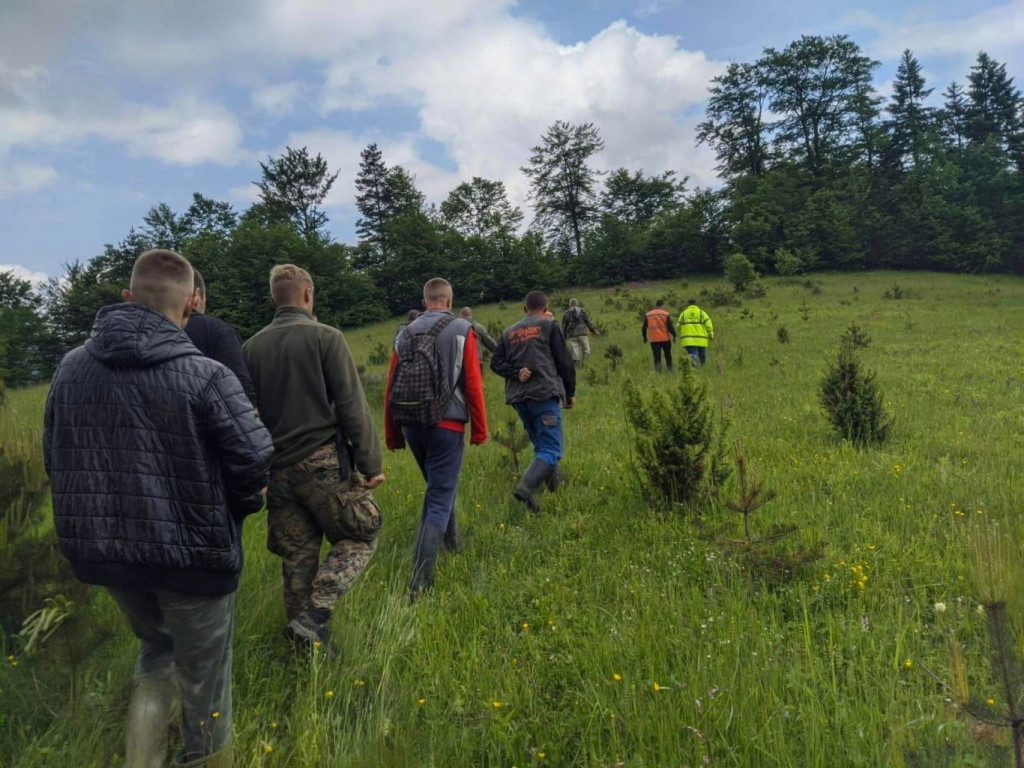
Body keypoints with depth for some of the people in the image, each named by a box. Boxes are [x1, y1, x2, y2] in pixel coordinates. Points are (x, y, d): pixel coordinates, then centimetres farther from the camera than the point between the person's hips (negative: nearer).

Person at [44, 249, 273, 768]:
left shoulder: (71, 368, -2)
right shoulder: (204, 375, -21)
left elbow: (54, 459, 5)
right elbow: (256, 458, -19)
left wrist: (105, 509, 15)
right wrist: (235, 508, 1)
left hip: (102, 550, 6)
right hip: (191, 552, -5)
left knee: (156, 647, 31)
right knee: (203, 678, 16)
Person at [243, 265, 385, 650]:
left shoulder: (252, 347, 8)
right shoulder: (325, 337, -7)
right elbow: (352, 406, -11)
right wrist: (371, 462, -6)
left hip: (278, 469, 6)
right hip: (324, 463, -5)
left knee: (297, 555, 14)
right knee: (360, 537, 10)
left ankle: (303, 641, 23)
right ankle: (315, 616, -4)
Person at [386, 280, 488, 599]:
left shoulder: (405, 334, 7)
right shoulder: (462, 330, -3)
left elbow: (391, 389, 6)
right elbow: (473, 384, -8)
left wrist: (393, 435, 15)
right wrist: (480, 430, 1)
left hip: (410, 425, 5)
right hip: (446, 425, -5)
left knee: (438, 485, 26)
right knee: (440, 499, 0)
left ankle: (451, 543, 43)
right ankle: (420, 582, -5)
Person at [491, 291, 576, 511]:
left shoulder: (509, 332, 17)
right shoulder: (549, 326, 4)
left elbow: (496, 363, 7)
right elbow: (564, 361, 0)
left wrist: (516, 373, -5)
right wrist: (570, 392, 9)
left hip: (518, 396, 6)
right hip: (544, 393, -5)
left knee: (541, 445, 21)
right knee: (552, 449, -9)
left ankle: (553, 480, 21)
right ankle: (526, 486, -29)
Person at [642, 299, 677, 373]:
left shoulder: (648, 315, 5)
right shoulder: (666, 314, -4)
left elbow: (644, 328, 9)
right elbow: (670, 327, -8)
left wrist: (645, 337, 23)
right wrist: (674, 336, 5)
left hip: (654, 340, 1)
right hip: (665, 339, -1)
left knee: (657, 358, 1)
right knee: (668, 357, 17)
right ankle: (670, 371, 18)